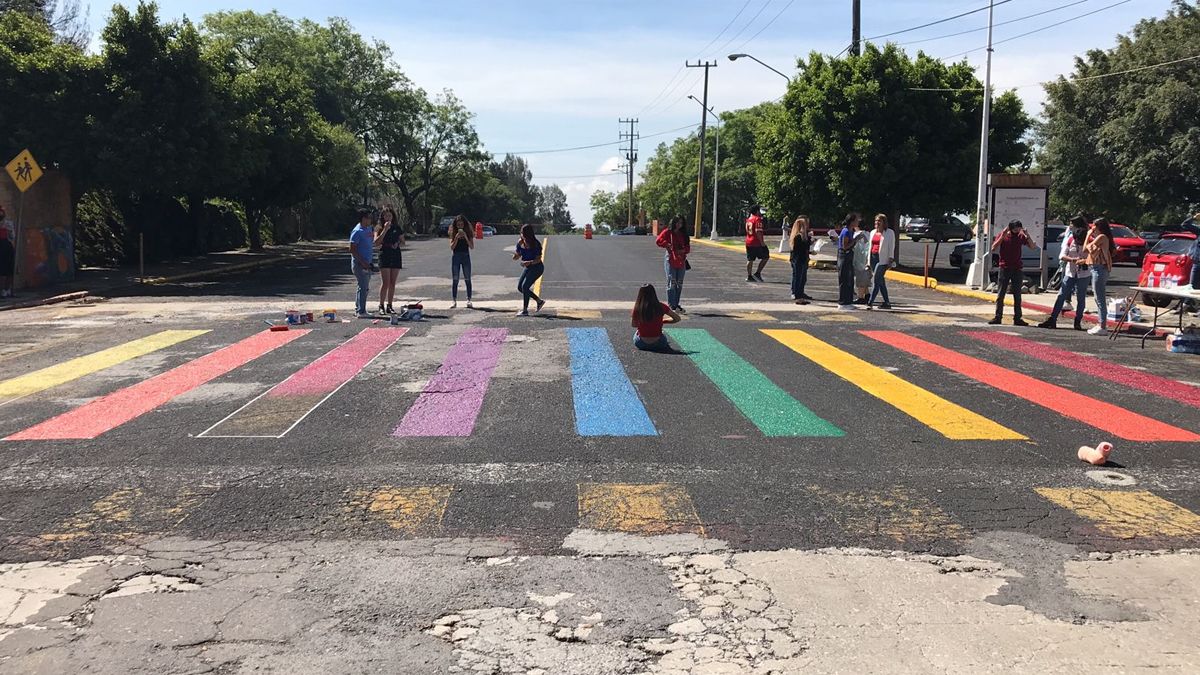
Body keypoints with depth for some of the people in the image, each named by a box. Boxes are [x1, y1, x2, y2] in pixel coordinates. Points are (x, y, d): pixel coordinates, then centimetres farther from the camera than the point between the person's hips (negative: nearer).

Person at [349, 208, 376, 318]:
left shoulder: (369, 229, 13)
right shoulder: (357, 231, -14)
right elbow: (352, 249, -17)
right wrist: (363, 262, -20)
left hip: (367, 264, 9)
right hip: (359, 263, -9)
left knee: (366, 287, 14)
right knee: (363, 287, -9)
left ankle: (357, 309, 22)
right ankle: (361, 312, -6)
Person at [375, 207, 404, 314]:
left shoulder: (397, 228, 10)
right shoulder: (380, 228, 1)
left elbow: (403, 242, 16)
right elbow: (376, 242, -12)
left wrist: (398, 244, -6)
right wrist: (385, 230, -16)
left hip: (396, 256, 4)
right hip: (384, 256, -4)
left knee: (392, 283, 6)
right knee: (385, 283, -10)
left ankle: (389, 306, 12)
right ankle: (381, 306, -4)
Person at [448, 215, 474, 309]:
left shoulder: (468, 233, 2)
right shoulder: (453, 234, 2)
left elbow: (472, 246, -6)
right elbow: (452, 247, -5)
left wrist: (466, 237, -16)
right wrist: (457, 237, -16)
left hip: (466, 256, 0)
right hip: (455, 257, 0)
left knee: (467, 279, 1)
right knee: (455, 280, 1)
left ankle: (469, 300, 4)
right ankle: (454, 300, 3)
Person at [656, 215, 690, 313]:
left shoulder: (683, 234, 16)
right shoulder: (667, 232, 0)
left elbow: (688, 247, 13)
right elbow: (659, 241, -12)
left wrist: (684, 250, -7)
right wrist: (668, 245, -19)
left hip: (681, 261, 6)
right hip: (670, 260, -6)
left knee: (679, 284, 10)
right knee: (671, 282, -8)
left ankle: (676, 304, 18)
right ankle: (671, 305, -6)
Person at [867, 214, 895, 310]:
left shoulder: (890, 232, 0)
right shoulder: (873, 233, 18)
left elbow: (891, 247, -3)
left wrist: (890, 259, -11)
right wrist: (869, 260, 16)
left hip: (882, 259, -7)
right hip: (873, 258, 7)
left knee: (876, 281, -14)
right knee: (881, 281, 8)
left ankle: (870, 302, -18)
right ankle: (887, 303, 14)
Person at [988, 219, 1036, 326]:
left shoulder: (1021, 237, 5)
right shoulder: (1002, 235, 0)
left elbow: (1032, 247, -3)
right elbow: (993, 248, -12)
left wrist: (1027, 234, -13)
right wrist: (1002, 236, -19)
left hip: (1017, 269, 2)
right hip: (1004, 268, -2)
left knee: (1017, 295, 3)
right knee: (1000, 294, -1)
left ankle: (1017, 318, 6)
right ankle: (998, 317, 2)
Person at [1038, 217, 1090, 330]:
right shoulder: (1069, 239, 4)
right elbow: (1062, 256, -2)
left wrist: (1084, 260, -26)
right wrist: (1073, 259, -20)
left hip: (1083, 273, -2)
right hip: (1070, 273, 2)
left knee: (1081, 299, 3)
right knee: (1061, 296, -1)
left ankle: (1078, 322, 13)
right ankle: (1052, 320, 0)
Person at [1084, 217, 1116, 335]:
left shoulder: (1101, 237, -13)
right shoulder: (1103, 237, 18)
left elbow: (1085, 248, -13)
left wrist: (1088, 235, -2)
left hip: (1099, 269, -10)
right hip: (1099, 268, 10)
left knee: (1100, 298, -9)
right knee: (1100, 298, 15)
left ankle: (1102, 326, -8)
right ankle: (1102, 324, 20)